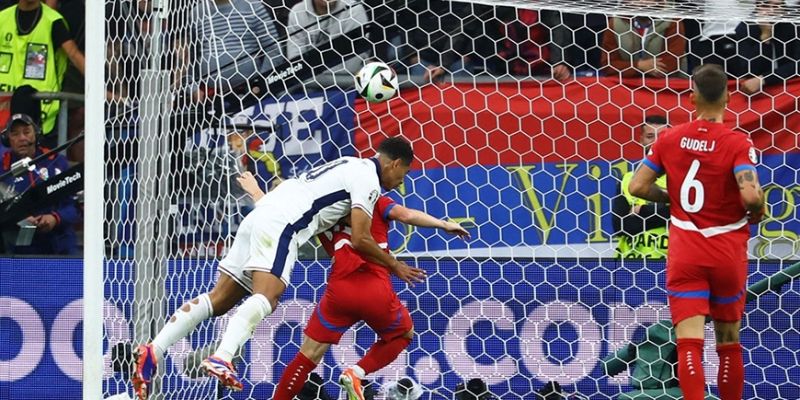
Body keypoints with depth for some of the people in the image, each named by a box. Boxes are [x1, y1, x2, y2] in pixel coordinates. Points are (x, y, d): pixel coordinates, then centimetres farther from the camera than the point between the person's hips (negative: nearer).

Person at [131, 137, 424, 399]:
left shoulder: (350, 165, 27)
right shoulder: (368, 178, -1)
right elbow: (360, 239, -5)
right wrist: (394, 265, 9)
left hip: (259, 218, 9)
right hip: (281, 225, -9)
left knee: (219, 299, 2)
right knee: (266, 297, -26)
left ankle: (154, 350, -11)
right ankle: (222, 358, -49)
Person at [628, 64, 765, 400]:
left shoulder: (669, 139, -1)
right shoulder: (737, 143, -12)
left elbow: (638, 186, 2)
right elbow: (751, 195, -24)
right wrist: (756, 214, -2)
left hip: (684, 253, 1)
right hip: (727, 254, -1)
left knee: (689, 342, -6)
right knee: (728, 342, 15)